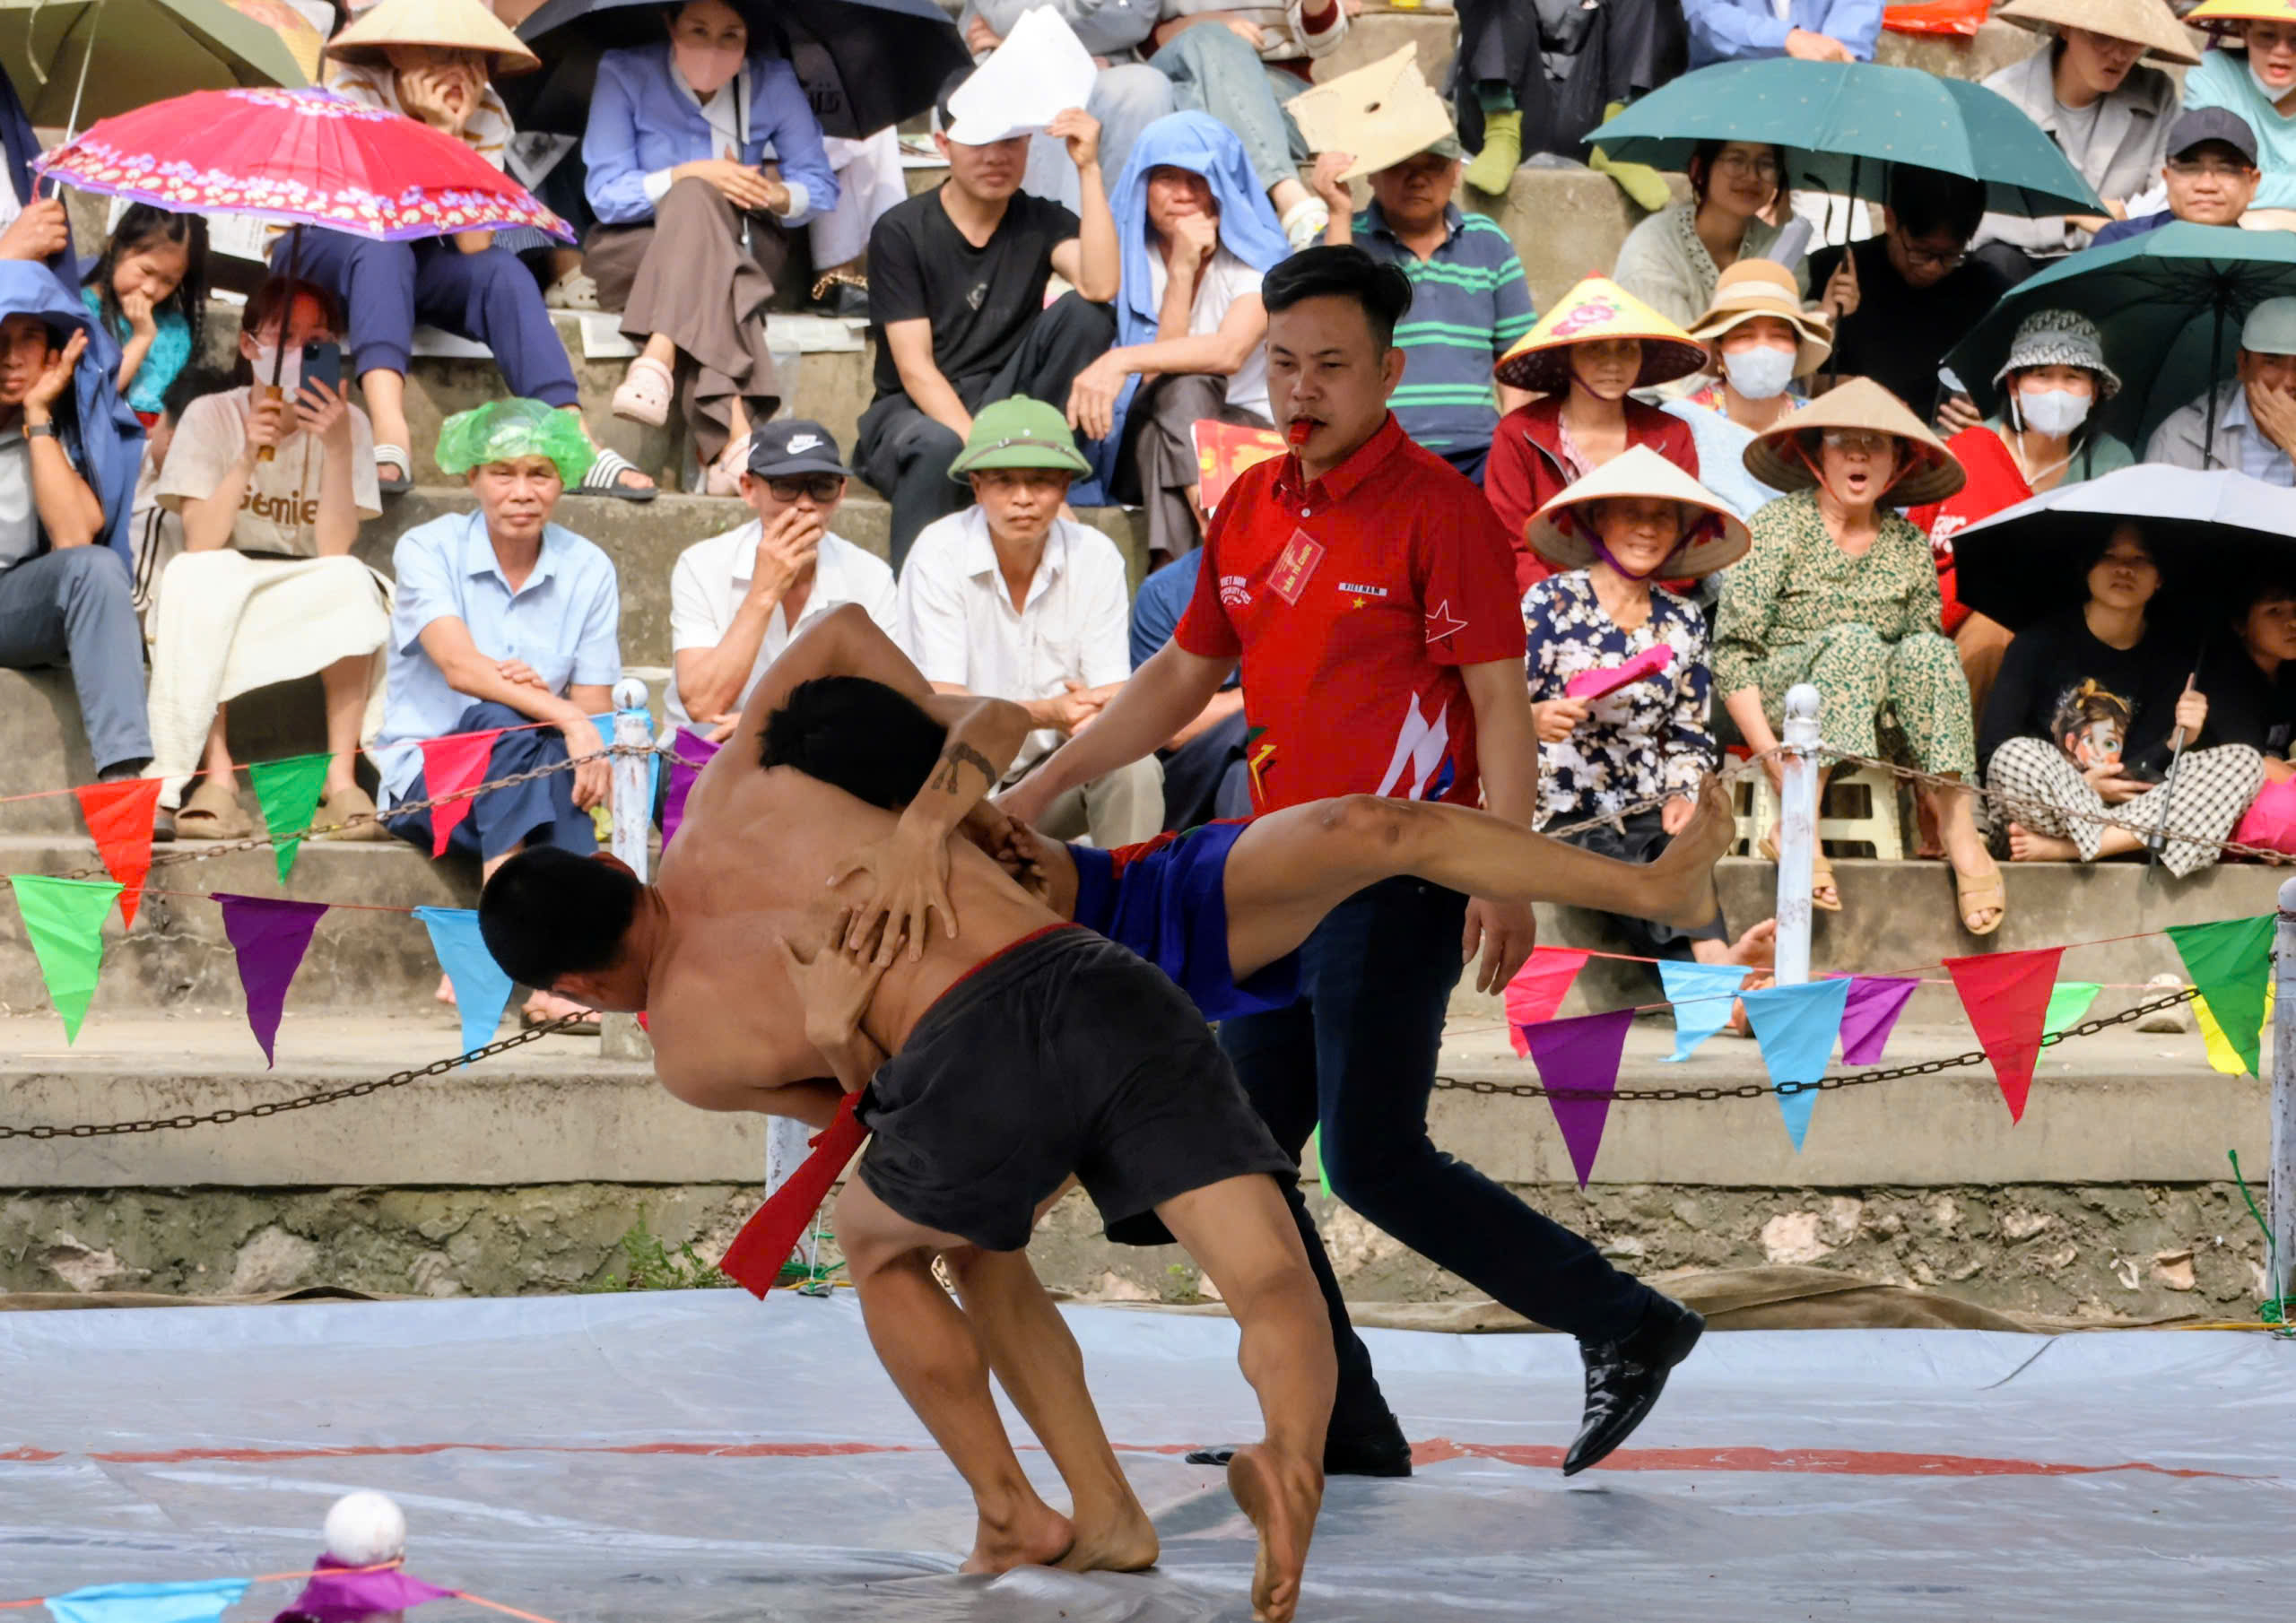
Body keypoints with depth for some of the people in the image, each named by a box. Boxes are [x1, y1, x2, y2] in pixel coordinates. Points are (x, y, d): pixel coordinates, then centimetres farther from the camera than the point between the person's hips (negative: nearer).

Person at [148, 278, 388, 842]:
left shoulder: (348, 424, -3)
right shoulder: (211, 416, -5)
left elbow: (335, 552, -15)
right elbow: (201, 547, -16)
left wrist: (338, 450, -24)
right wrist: (249, 458, -26)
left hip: (308, 609, 1)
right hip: (214, 606, -1)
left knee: (350, 580, -31)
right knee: (200, 575, -33)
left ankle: (341, 779, -34)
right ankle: (216, 777, -39)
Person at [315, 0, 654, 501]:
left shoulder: (486, 115, -10)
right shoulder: (355, 88, -20)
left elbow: (473, 243, -22)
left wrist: (452, 136, -28)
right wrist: (433, 129, -33)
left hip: (413, 264, 4)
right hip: (317, 249, -4)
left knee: (502, 271, -25)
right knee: (384, 248, -37)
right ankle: (389, 432, -56)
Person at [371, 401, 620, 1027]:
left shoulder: (588, 571, 4)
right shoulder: (428, 549, -5)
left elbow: (595, 711, 0)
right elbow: (461, 667, -21)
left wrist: (537, 692, -22)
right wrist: (562, 716, -34)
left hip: (534, 772, 2)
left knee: (552, 756, -33)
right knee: (501, 724, -34)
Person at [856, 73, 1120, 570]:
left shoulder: (1041, 223, 5)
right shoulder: (901, 232, -3)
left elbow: (1101, 286, -18)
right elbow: (914, 367, -10)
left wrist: (1088, 169, -19)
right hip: (913, 413, -3)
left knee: (1083, 313, -20)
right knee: (937, 446, -40)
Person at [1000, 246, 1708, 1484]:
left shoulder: (1436, 508, -10)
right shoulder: (1249, 509, 12)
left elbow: (1500, 700, -12)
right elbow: (1182, 675, 22)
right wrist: (1045, 788, 19)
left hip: (1396, 880, -8)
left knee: (1373, 1161, -13)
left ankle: (1621, 1326, -1)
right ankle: (1339, 1426, 10)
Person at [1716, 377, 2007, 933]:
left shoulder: (1910, 547, 10)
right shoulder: (1780, 526, -1)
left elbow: (1931, 667, 11)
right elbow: (1733, 652, -7)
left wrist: (1943, 780, -6)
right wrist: (1774, 757, -21)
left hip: (1878, 731, 3)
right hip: (1783, 711, -3)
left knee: (1926, 649, -25)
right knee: (1854, 640, -31)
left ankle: (1958, 826, -32)